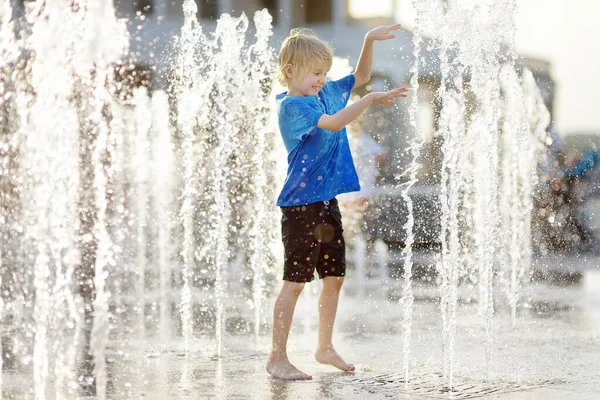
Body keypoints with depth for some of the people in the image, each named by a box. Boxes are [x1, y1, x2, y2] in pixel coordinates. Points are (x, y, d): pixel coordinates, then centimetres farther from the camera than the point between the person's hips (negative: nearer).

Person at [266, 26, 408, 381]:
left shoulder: (328, 92, 10)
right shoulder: (292, 106, -15)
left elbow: (361, 75, 22)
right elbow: (333, 123, -29)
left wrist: (370, 40, 9)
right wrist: (371, 99, -30)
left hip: (327, 201, 8)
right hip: (301, 204, -8)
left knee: (335, 275, 13)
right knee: (296, 280, -6)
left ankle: (325, 347, 27)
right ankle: (277, 358, -1)